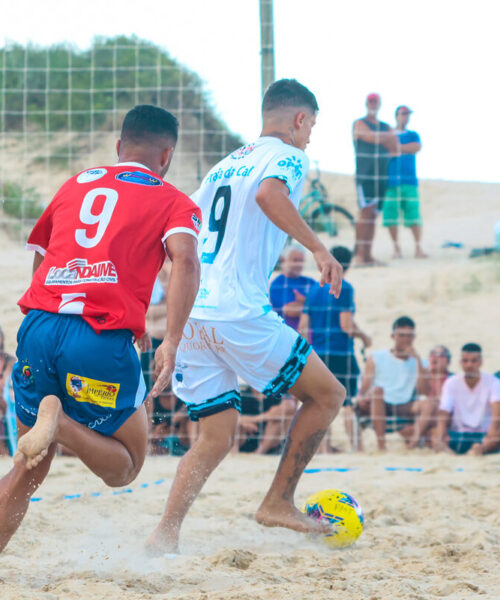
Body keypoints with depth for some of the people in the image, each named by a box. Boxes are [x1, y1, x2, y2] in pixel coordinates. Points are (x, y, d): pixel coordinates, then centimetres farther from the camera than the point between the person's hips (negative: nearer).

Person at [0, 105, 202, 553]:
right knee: (124, 468, 11)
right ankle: (60, 423, -17)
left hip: (38, 327, 5)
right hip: (101, 338, -4)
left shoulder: (74, 185, 25)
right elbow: (186, 261, -9)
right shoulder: (174, 202, 11)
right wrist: (171, 342, -17)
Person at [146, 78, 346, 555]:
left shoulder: (224, 165, 25)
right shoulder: (287, 157, 2)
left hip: (190, 311, 8)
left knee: (217, 435, 12)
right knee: (327, 394, 7)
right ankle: (278, 502, 6)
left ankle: (165, 534, -1)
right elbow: (269, 194, -22)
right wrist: (318, 248, -21)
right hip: (238, 313, -8)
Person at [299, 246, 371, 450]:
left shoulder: (314, 289, 10)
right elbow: (346, 325, -14)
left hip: (317, 354, 5)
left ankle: (324, 448, 5)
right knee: (348, 402, 1)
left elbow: (303, 326, 8)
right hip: (340, 354, -5)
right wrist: (364, 336, 4)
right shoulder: (344, 288, -8)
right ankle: (353, 445, -1)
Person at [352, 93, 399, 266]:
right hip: (364, 175, -6)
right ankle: (359, 255, -19)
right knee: (366, 212, -16)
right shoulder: (360, 124, 3)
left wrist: (379, 138, -6)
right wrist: (389, 136, -1)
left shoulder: (385, 127, 20)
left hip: (381, 177, 6)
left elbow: (395, 148, 7)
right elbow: (370, 137, -17)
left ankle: (367, 255, 4)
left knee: (373, 215, 4)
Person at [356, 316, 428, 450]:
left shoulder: (418, 363, 16)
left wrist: (418, 360, -3)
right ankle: (381, 444, -42)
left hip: (404, 408, 1)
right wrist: (362, 398, -21)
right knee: (377, 389, -36)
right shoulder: (377, 359, 13)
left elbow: (423, 391, -2)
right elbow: (363, 391, 4)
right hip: (379, 406, -1)